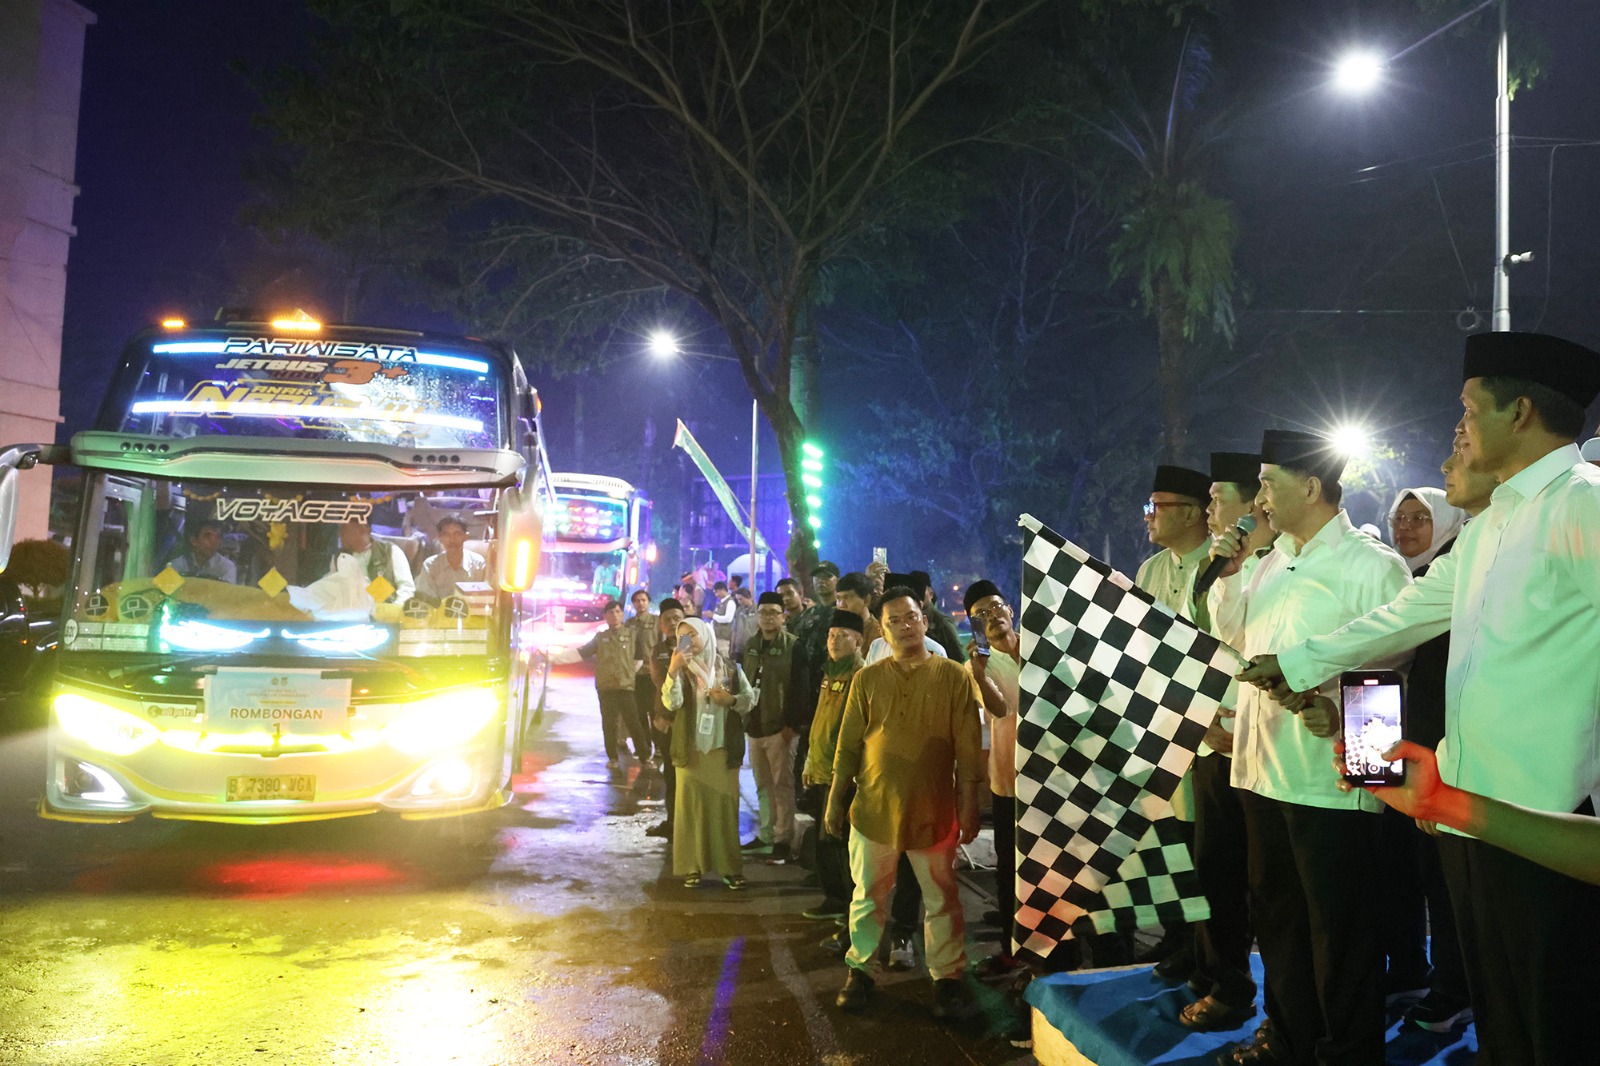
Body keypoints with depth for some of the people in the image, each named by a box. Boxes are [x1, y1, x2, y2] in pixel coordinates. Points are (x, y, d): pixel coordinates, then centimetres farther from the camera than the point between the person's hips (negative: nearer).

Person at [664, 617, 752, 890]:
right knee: (690, 807, 3)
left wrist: (730, 699, -13)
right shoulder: (681, 669, 1)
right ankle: (691, 867, 11)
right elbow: (671, 703, -15)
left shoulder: (729, 667, 3)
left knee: (725, 806, 4)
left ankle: (730, 867, 12)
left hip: (723, 749, 0)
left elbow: (748, 701, 6)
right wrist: (673, 671, -28)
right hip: (691, 749, 0)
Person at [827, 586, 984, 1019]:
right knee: (868, 898, 13)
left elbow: (968, 751, -2)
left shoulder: (954, 678, -3)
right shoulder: (867, 679, 2)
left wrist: (968, 806, -3)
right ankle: (859, 970, 29)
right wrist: (835, 800, 4)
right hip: (873, 808, 1)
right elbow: (848, 746, 5)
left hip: (933, 811, -1)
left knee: (941, 900, 10)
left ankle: (947, 977, 25)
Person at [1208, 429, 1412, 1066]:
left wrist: (1341, 712, -31)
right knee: (1276, 916, 19)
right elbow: (1232, 630, 26)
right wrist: (1227, 575, 10)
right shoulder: (1274, 560, 14)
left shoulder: (1371, 565, -11)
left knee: (1339, 930, 5)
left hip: (1330, 775, -8)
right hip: (1264, 767, 8)